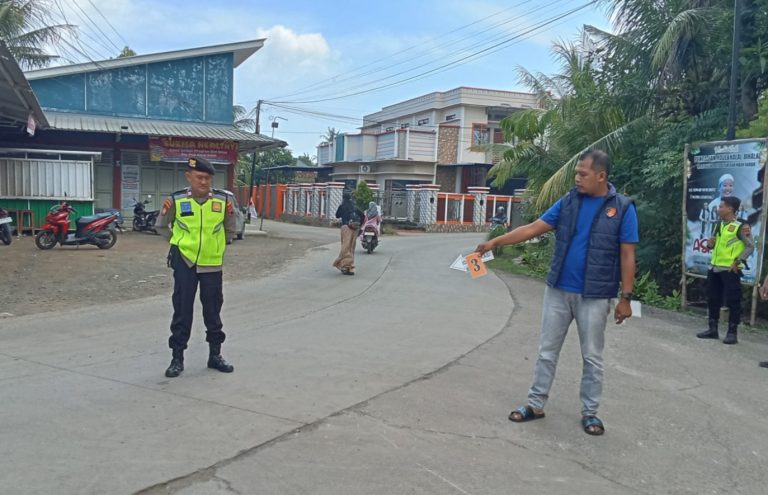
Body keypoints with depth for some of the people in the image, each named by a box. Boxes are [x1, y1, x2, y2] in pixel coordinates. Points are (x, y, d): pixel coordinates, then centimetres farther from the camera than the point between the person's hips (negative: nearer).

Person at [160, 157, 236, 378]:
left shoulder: (223, 200, -4)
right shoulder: (176, 200, -7)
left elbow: (230, 230, 8)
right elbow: (163, 226, 7)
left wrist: (215, 245, -1)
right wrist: (181, 243, -1)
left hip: (212, 263, 1)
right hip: (185, 262, -1)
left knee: (213, 310, 11)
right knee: (182, 310, 5)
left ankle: (215, 355, 25)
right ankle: (177, 357, 16)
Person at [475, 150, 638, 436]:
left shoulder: (622, 208, -6)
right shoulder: (568, 202, 3)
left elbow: (627, 256, -5)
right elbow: (533, 228, 1)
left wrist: (626, 298, -6)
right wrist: (495, 242, -6)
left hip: (595, 296, -3)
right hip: (558, 291, 3)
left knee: (592, 357, 8)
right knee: (547, 350, 9)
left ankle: (589, 412, 23)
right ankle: (536, 404, 21)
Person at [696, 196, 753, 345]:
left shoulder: (740, 226, -10)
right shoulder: (718, 225, 12)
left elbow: (750, 246, -9)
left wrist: (738, 261, -16)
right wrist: (711, 243, -1)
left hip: (730, 270, -7)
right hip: (714, 268, 8)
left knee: (733, 301, -2)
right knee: (712, 299, 11)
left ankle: (732, 333, 5)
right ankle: (713, 329, 21)